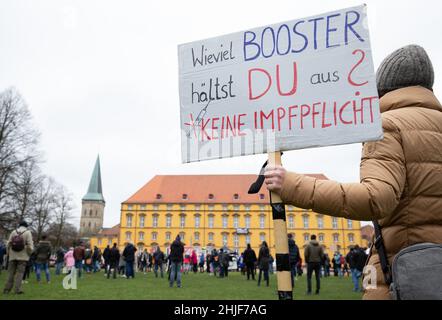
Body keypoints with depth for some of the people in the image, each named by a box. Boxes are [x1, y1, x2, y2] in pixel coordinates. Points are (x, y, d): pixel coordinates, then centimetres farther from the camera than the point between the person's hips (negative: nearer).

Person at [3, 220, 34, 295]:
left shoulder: (13, 232, 5)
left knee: (10, 272, 10)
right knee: (20, 273, 0)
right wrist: (30, 253, 3)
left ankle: (7, 289, 11)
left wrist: (8, 253, 15)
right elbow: (30, 245, -10)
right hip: (23, 256, -3)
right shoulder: (27, 233, -4)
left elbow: (8, 244, 5)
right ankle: (17, 289, -2)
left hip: (13, 256, 3)